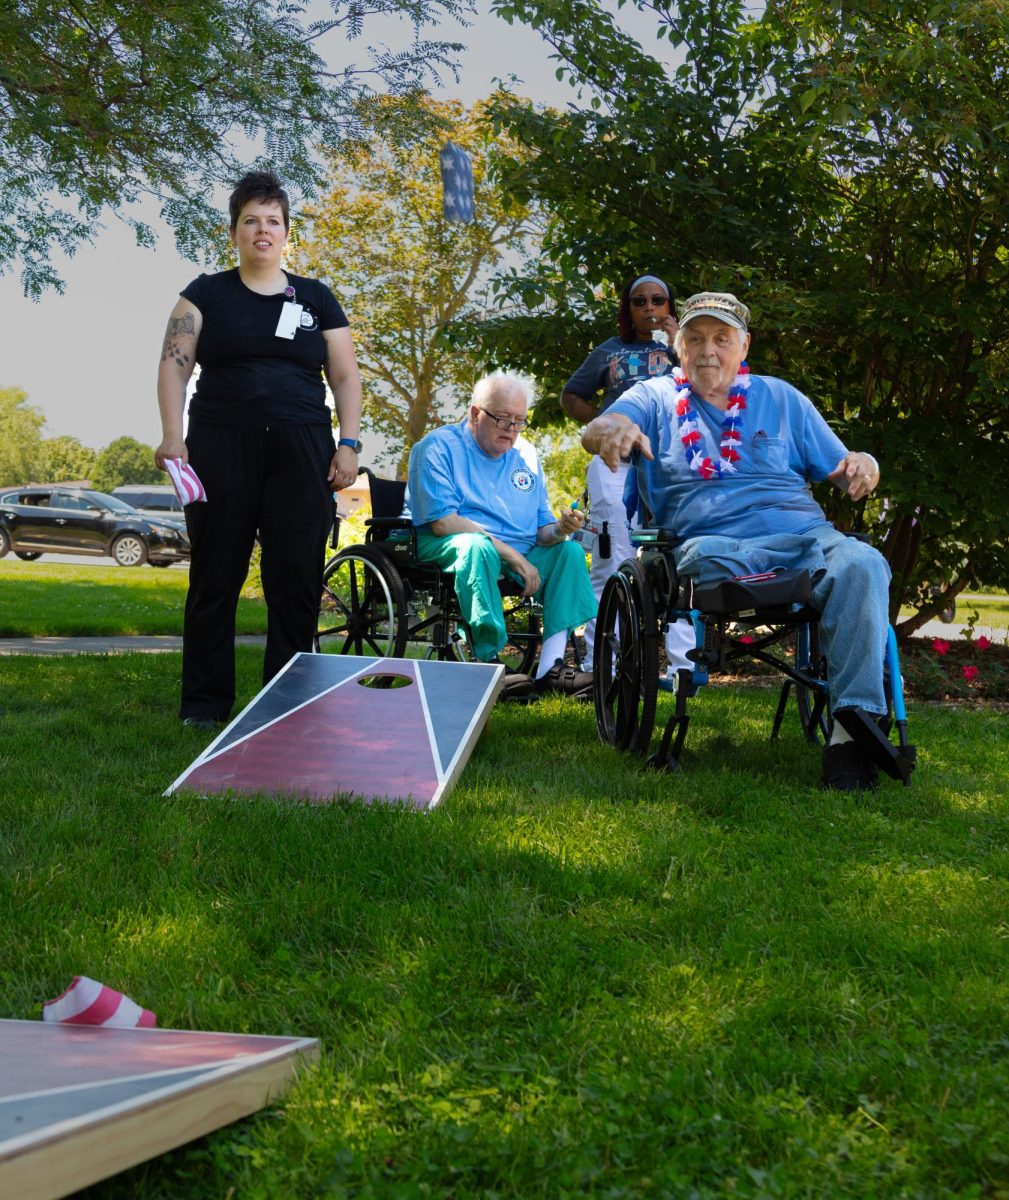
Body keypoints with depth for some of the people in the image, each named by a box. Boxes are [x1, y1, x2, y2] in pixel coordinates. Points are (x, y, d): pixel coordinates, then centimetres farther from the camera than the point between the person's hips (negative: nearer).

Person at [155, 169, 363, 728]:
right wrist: (172, 433, -13)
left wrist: (348, 443, 0)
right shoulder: (207, 294, 9)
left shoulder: (317, 298, 14)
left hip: (301, 452, 1)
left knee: (297, 577, -1)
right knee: (216, 574, 0)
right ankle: (204, 703, 8)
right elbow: (174, 362, 1)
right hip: (221, 450, -1)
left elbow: (345, 376, 12)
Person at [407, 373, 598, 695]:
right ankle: (488, 661, -39)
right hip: (445, 548, -6)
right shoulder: (440, 447, -4)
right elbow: (442, 522, -17)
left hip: (517, 555, 6)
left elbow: (541, 531, 11)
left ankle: (550, 668, -23)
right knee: (477, 545, -37)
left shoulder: (524, 458, 15)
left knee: (570, 551, -14)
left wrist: (560, 529, -16)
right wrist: (512, 555, -21)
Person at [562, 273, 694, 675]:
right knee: (611, 565, 1)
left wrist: (676, 342, -7)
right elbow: (571, 396, 21)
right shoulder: (610, 351, 13)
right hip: (615, 463, 1)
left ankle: (683, 664, -6)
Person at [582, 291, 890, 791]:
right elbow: (593, 432, -2)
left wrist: (862, 467, -3)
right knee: (702, 554, -40)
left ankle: (852, 723, -35)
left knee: (861, 564, -31)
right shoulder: (658, 399, 18)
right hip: (715, 542, -2)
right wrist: (612, 428, -28)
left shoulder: (780, 398, 24)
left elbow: (840, 471, 23)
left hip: (804, 533, 2)